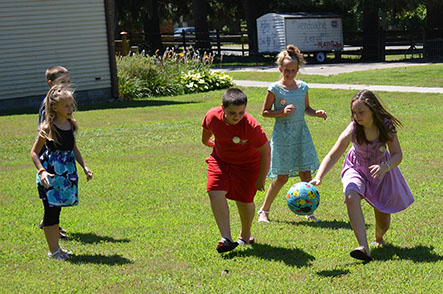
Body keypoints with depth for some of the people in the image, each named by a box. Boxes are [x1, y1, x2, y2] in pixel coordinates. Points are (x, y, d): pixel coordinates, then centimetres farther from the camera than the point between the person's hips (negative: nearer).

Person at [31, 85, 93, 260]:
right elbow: (34, 152, -10)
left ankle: (56, 247, 22)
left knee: (56, 209, 14)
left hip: (67, 172, 6)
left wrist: (84, 167, 13)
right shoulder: (48, 128, -14)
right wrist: (42, 171, -21)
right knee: (51, 210, -1)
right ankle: (53, 250, 8)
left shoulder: (71, 124, 5)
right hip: (51, 175, -6)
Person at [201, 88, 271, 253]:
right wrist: (207, 141, 25)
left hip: (246, 164, -3)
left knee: (244, 200, 1)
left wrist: (261, 179, -13)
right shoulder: (213, 116, -23)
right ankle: (226, 238, -18)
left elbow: (266, 151, -20)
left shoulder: (251, 126, -33)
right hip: (220, 160, 3)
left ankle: (245, 236, 31)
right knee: (215, 193, -18)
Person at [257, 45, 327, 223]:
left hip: (301, 133, 4)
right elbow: (265, 112, -3)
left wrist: (317, 113, -2)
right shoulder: (275, 89, -7)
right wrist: (282, 112, -18)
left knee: (306, 173, 2)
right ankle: (264, 210, 13)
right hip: (283, 134, -4)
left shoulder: (303, 87, 5)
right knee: (282, 177, -3)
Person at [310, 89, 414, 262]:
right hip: (357, 169, -1)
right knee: (351, 197, -35)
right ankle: (363, 247, -43)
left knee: (383, 222, 6)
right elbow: (332, 156, -32)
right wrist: (318, 178, -48)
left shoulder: (386, 125, -22)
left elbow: (397, 154, -21)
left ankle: (379, 238, 45)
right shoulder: (353, 130, -26)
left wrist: (385, 167, -43)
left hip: (381, 171, 1)